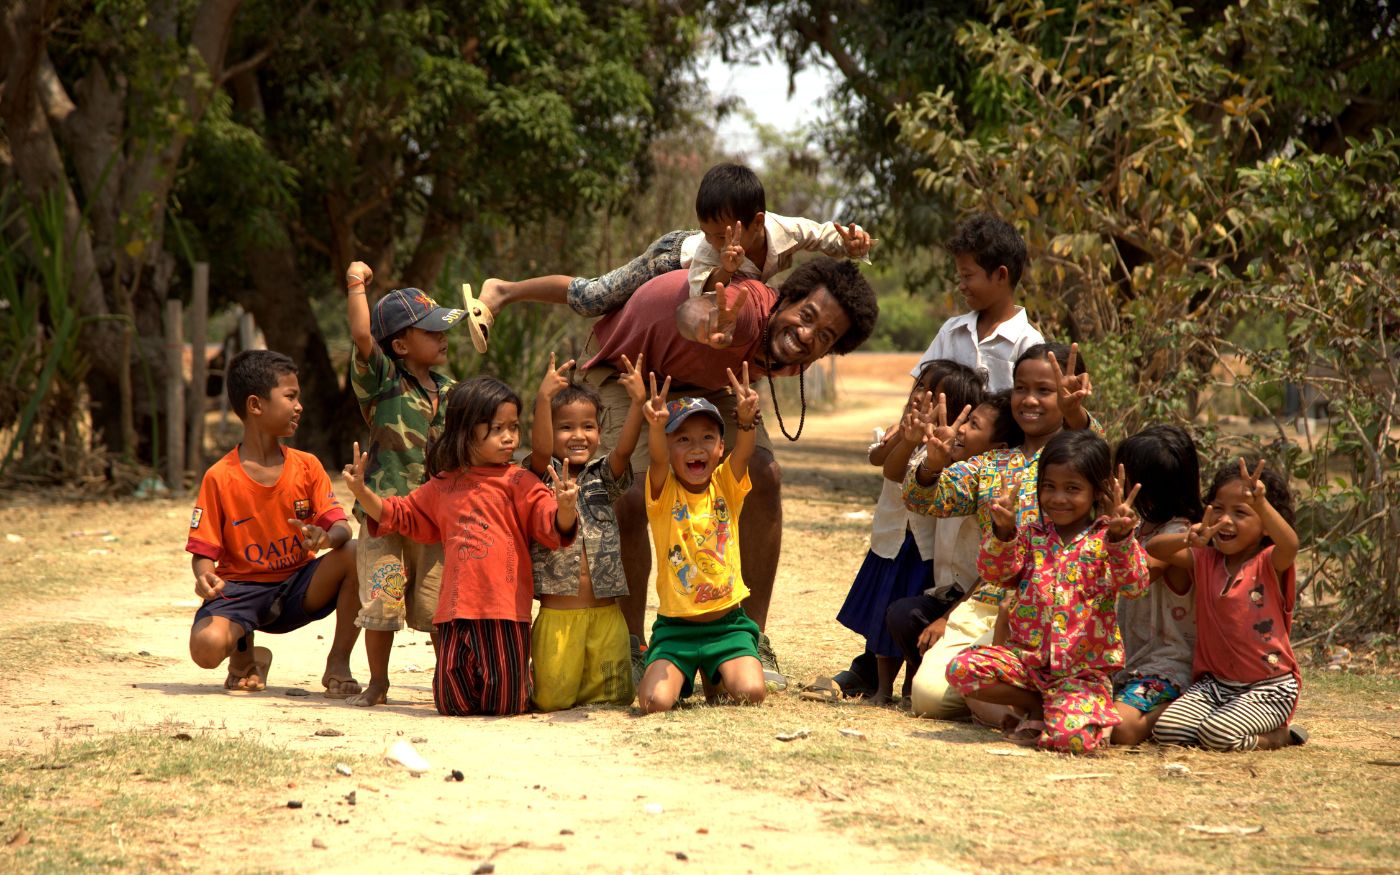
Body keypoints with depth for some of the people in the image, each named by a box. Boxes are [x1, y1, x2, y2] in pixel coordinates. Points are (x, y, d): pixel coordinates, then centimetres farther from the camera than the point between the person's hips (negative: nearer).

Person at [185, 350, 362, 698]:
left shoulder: (307, 467, 1)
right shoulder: (220, 478, -8)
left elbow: (341, 526, -7)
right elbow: (203, 550, -7)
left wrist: (327, 538, -32)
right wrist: (205, 577, -31)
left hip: (299, 586, 3)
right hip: (242, 588, -3)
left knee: (356, 554, -26)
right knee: (206, 646, -34)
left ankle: (338, 664, -10)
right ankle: (246, 653, 8)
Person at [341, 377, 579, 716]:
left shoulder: (519, 483, 0)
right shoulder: (443, 486, 14)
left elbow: (554, 527, -10)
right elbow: (401, 514, 26)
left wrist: (565, 508, -33)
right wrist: (361, 491, 13)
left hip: (504, 611, -4)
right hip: (457, 610, 4)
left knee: (504, 702, -4)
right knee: (452, 702, 2)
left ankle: (523, 676, 30)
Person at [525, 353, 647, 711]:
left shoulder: (602, 478, 10)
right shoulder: (544, 477, 2)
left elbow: (624, 450, -8)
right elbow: (540, 450, -18)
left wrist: (638, 402, -24)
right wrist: (544, 399, -34)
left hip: (605, 613, 3)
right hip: (556, 614, -3)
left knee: (614, 695, 3)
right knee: (553, 699, -3)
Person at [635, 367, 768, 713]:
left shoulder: (726, 486, 2)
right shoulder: (664, 492, -4)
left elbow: (744, 452, -18)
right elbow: (658, 459, -25)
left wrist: (747, 420, -40)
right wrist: (657, 427, -48)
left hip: (727, 624, 1)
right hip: (676, 628, -1)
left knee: (751, 693, -22)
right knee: (655, 702, -21)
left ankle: (721, 676, 15)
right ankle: (679, 677, 15)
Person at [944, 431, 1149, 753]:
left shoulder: (1106, 541, -1)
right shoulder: (1031, 536, 8)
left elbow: (1134, 584, -18)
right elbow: (994, 573, -5)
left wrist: (1120, 538, -37)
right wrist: (1003, 532, -25)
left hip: (1084, 668, -4)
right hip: (1025, 655, 4)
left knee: (1075, 737, -31)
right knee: (962, 668, -23)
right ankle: (1039, 706, 0)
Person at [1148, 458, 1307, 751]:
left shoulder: (1271, 564, -8)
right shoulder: (1205, 561, 7)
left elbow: (1290, 545, -32)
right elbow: (1154, 548, -5)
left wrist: (1261, 504, -49)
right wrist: (1189, 539, -27)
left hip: (1268, 687, -6)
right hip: (1213, 683, 6)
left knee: (1218, 735, -29)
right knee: (1165, 729, -15)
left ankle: (1277, 736, 3)